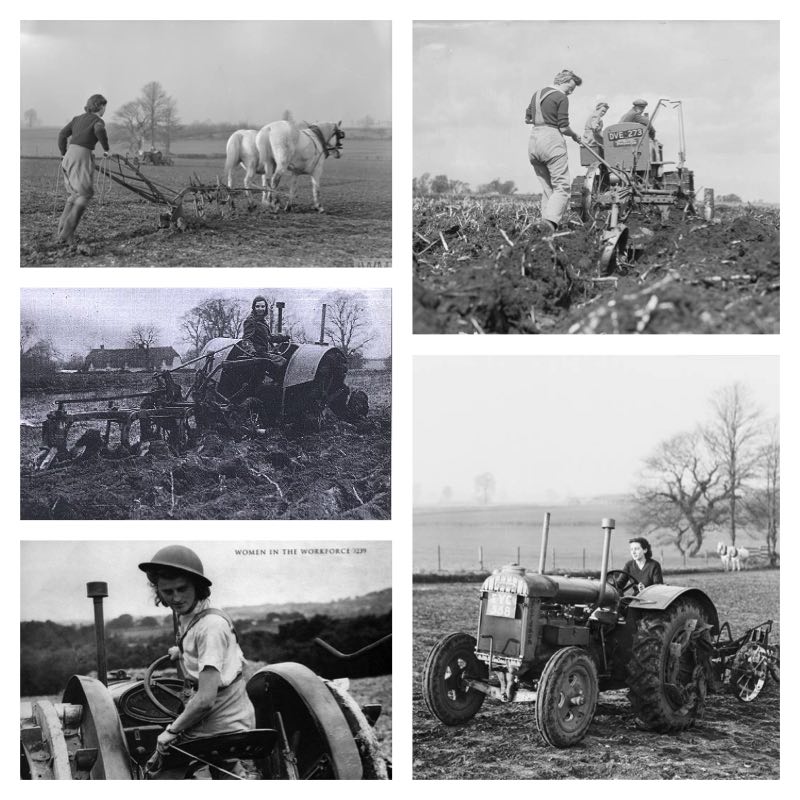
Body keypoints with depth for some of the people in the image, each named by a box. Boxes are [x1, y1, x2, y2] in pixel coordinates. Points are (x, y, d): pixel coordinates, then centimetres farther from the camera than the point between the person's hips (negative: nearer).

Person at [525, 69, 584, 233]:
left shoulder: (537, 93, 17)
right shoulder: (561, 98, -6)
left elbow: (527, 119, 23)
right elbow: (564, 128, -9)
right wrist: (575, 136, 9)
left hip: (533, 140, 7)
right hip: (552, 140, -7)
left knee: (547, 188, 11)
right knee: (561, 186, -8)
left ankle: (547, 225, 1)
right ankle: (551, 219, -29)